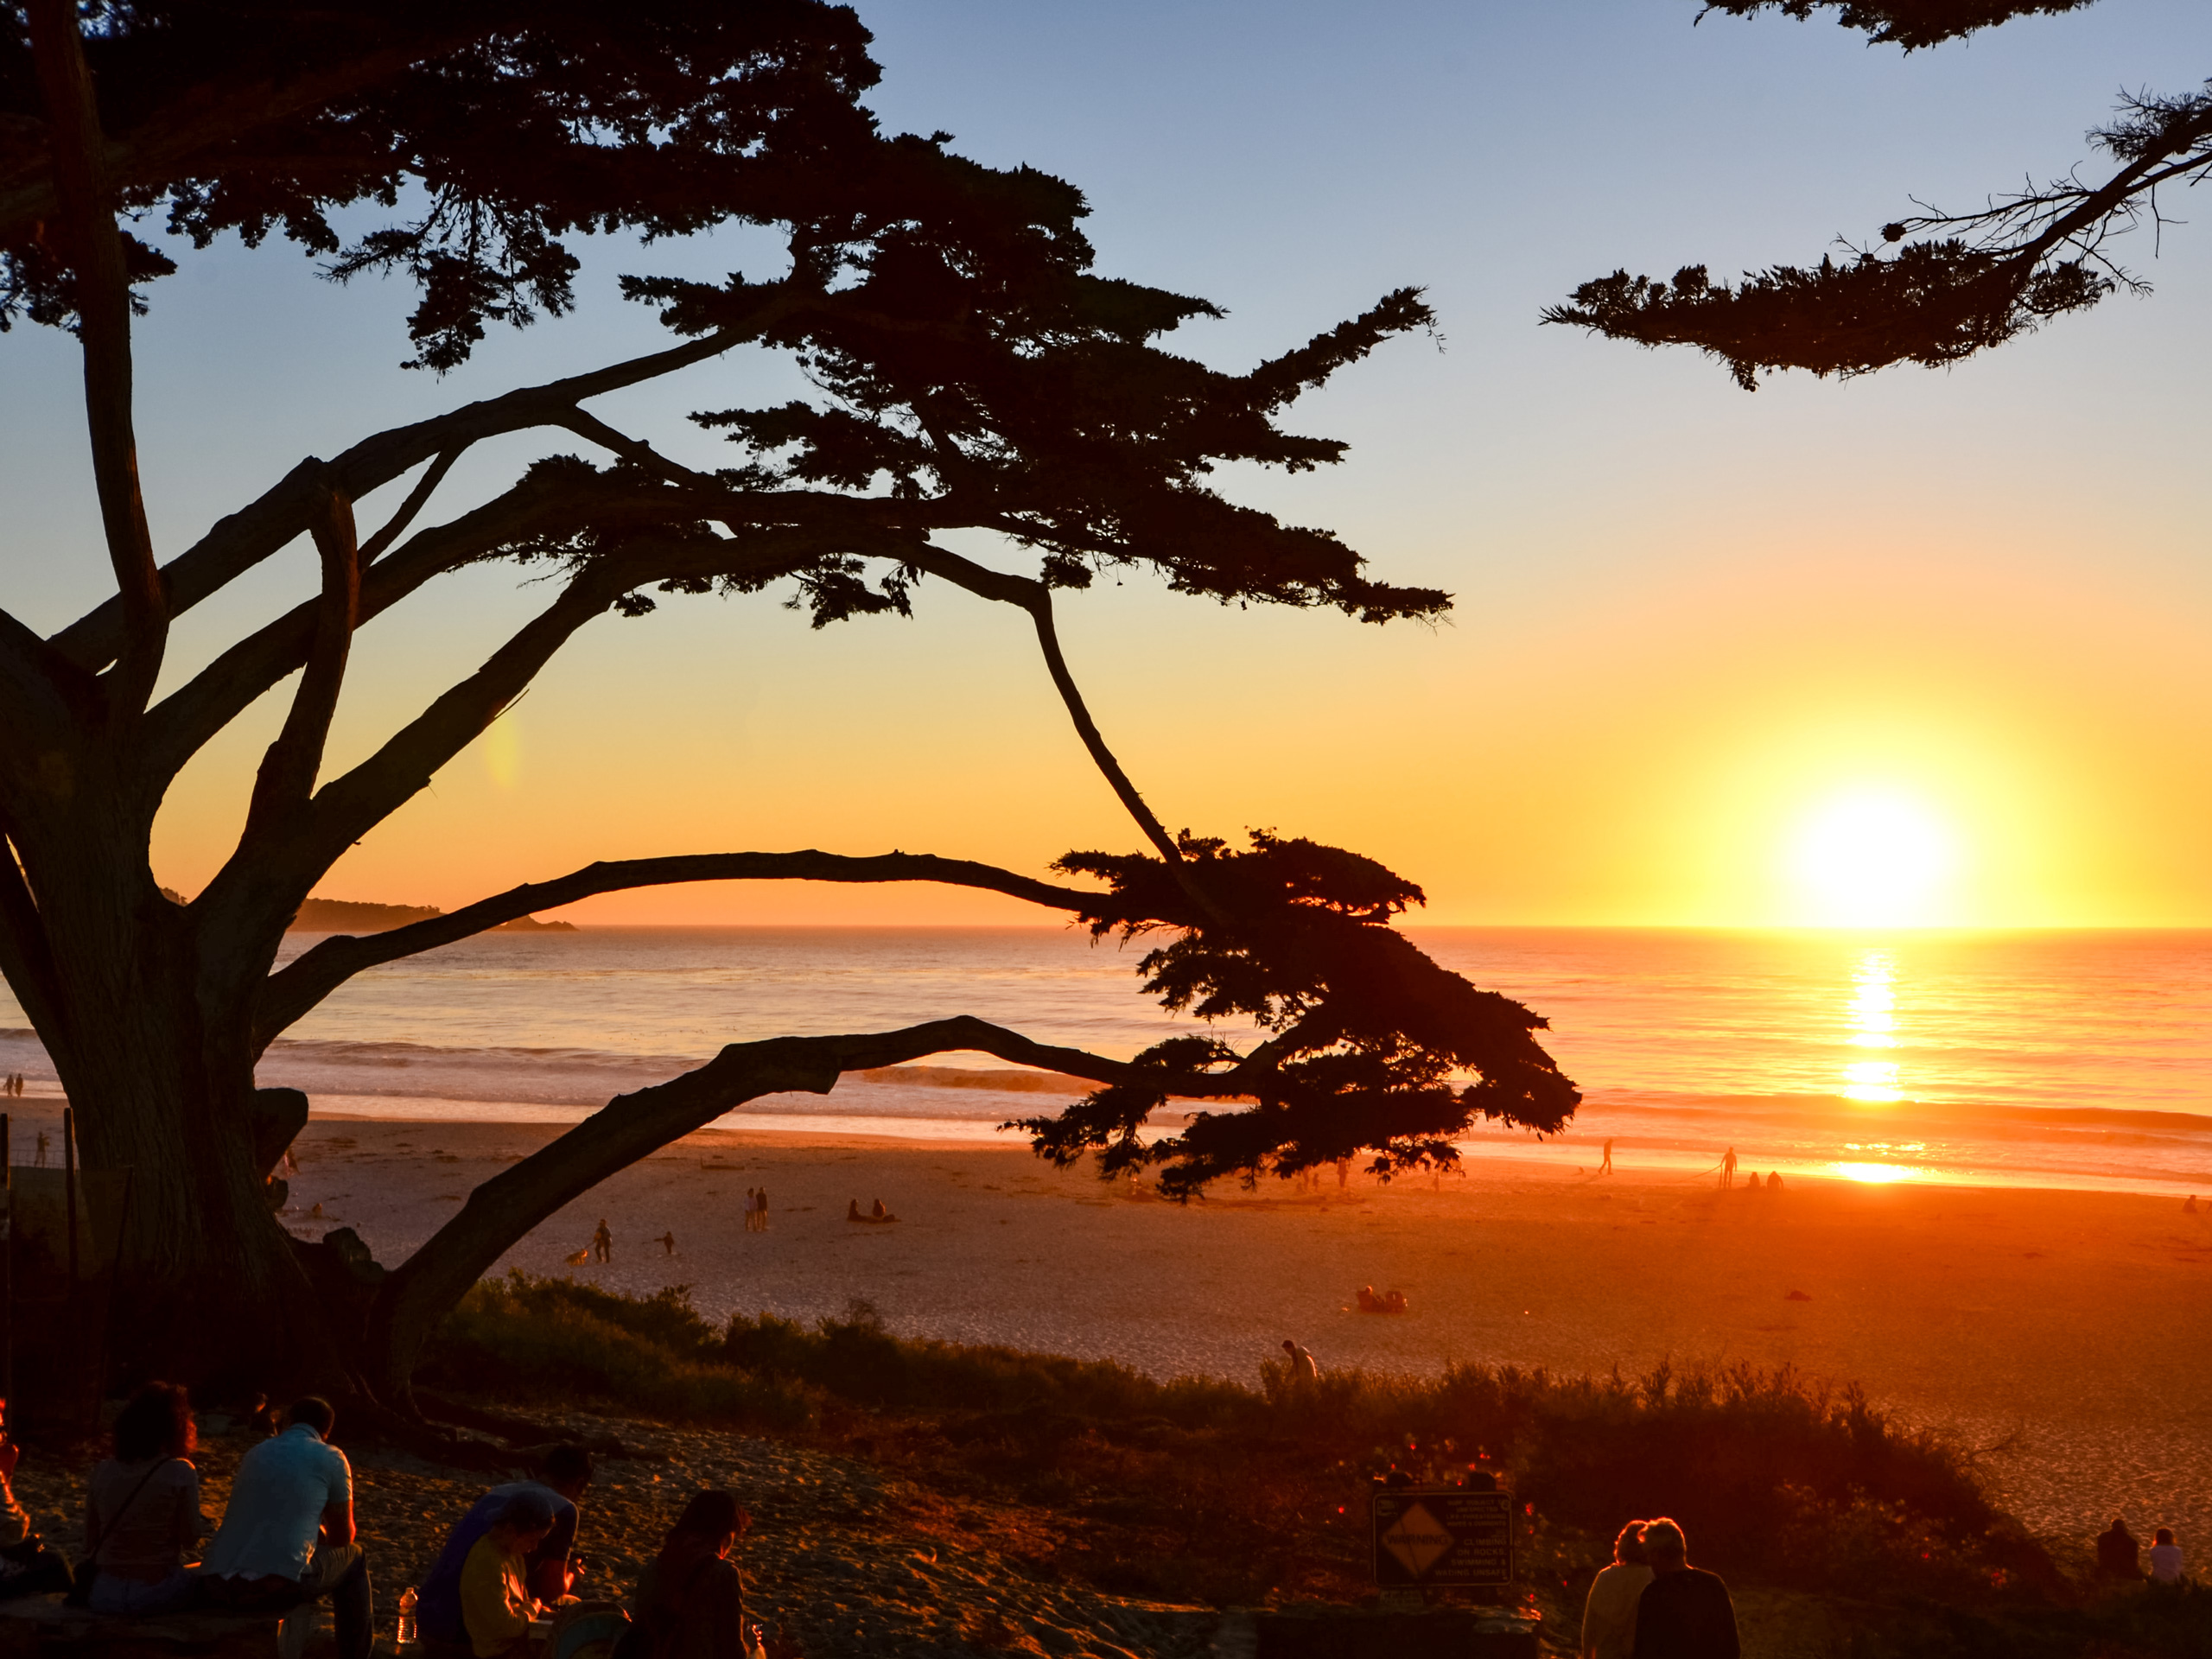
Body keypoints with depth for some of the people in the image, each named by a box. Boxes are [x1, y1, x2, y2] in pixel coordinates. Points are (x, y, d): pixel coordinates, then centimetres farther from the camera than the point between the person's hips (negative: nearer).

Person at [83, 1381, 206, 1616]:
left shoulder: (102, 1471, 1)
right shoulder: (180, 1472, -10)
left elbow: (90, 1542, 8)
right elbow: (190, 1539, -6)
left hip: (104, 1596, 3)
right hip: (157, 1592, -3)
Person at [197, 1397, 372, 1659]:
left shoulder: (255, 1453, 20)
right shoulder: (331, 1458, 5)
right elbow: (343, 1536, 13)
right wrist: (321, 1539, 36)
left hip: (218, 1587, 6)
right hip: (279, 1585, -6)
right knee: (353, 1557, 23)